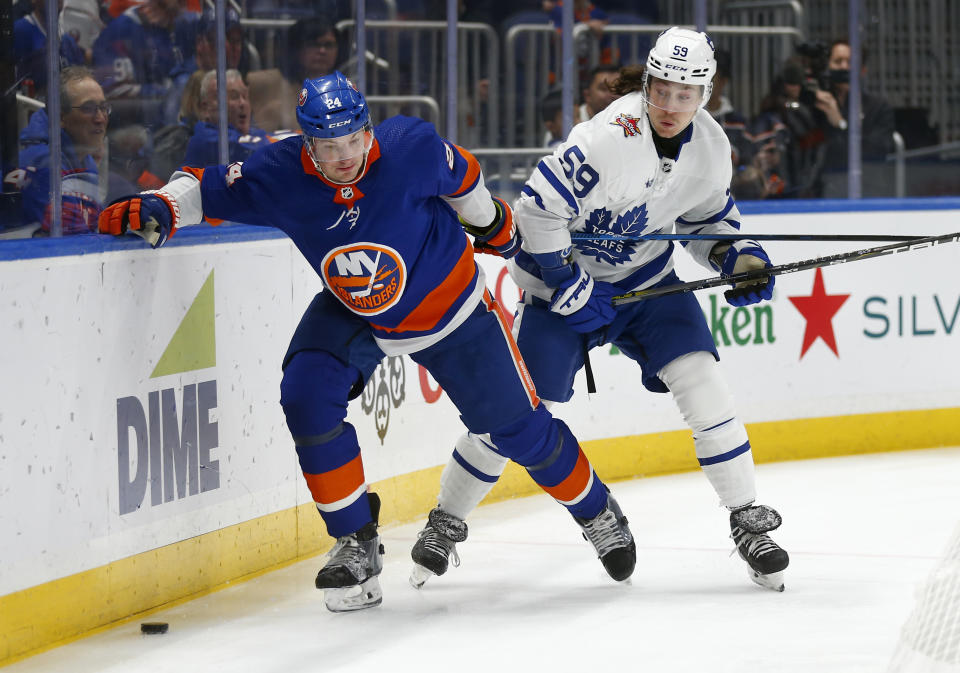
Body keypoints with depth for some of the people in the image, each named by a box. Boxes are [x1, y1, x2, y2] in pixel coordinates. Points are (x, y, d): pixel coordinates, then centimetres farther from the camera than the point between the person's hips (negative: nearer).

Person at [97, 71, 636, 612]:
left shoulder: (411, 147, -28)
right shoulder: (282, 174, -24)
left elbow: (461, 178, -7)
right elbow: (211, 188, -13)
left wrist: (494, 224, 10)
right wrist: (158, 208, -32)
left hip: (450, 301, -2)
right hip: (354, 314, 2)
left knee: (517, 426, 4)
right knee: (307, 395, -22)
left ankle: (597, 510, 33)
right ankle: (357, 542, -5)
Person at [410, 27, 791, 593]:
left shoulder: (711, 147, -9)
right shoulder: (610, 137, -29)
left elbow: (708, 216, 10)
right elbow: (538, 207, -26)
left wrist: (740, 257, -7)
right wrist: (569, 287, -22)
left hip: (647, 280, 4)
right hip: (565, 277, -4)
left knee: (701, 382, -13)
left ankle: (749, 521, -2)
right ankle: (447, 521, 15)